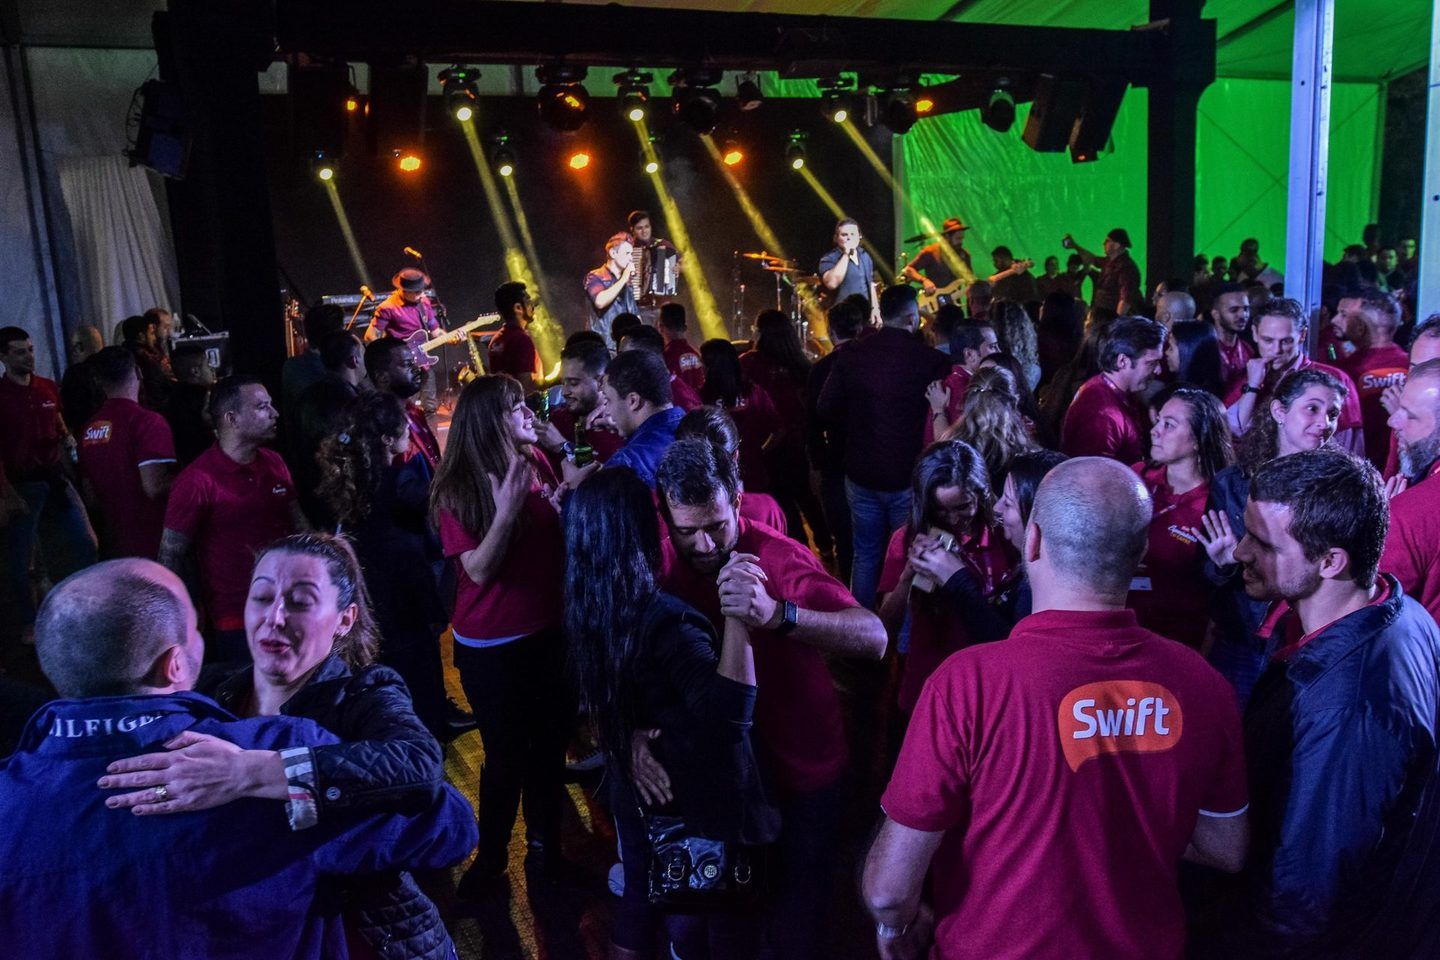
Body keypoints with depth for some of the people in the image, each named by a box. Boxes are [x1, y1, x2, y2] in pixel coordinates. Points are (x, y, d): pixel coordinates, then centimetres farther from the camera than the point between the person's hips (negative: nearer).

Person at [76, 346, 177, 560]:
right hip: (152, 547, -7)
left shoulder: (88, 428, 6)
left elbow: (90, 496, 13)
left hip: (112, 546, 7)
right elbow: (154, 486, -24)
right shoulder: (148, 422, -15)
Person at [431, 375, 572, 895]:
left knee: (551, 743, 15)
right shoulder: (457, 489, -12)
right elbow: (479, 570, -17)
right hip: (492, 646, -4)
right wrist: (506, 511, -28)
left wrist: (567, 501, -12)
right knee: (506, 755, 4)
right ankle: (490, 856, 28)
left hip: (549, 631, 4)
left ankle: (547, 840, 37)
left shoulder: (538, 463, -1)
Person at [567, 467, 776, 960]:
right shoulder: (667, 623, -31)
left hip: (637, 795, 7)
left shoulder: (588, 610, -7)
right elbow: (731, 714, -40)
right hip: (701, 808, -7)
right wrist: (736, 614, -46)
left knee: (639, 903, 27)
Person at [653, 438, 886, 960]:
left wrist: (776, 613, -53)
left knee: (798, 903, 16)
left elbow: (874, 638, -37)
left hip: (803, 766, -3)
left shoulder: (778, 556, -26)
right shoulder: (659, 567, -14)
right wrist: (631, 730, -34)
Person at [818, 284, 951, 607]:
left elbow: (827, 408, 2)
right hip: (908, 477, -3)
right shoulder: (932, 361, -17)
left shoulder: (852, 355, -5)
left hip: (861, 474, 4)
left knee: (865, 557, 17)